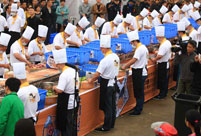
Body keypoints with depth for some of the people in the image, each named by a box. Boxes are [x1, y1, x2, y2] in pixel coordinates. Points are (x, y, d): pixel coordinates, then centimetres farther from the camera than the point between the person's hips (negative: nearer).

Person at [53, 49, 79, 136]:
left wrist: (55, 88, -6)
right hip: (74, 102, 8)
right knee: (73, 123, 20)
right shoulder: (74, 71, 3)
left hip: (66, 104, -8)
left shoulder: (64, 75, -22)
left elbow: (59, 90, -26)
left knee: (65, 126, 5)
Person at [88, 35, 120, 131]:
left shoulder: (105, 60, -23)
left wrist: (91, 80, 0)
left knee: (107, 106, 1)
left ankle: (106, 127, 10)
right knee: (112, 105, 16)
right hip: (114, 82, 8)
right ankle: (111, 124, 27)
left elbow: (97, 74, -20)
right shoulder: (116, 57, 2)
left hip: (106, 85, -8)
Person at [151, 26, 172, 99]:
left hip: (162, 65, -10)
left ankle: (162, 94, 9)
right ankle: (164, 93, 28)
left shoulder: (163, 45, -25)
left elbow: (160, 56, -28)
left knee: (162, 79, 1)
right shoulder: (168, 42, 5)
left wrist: (154, 59, -12)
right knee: (165, 79, 17)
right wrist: (158, 52, 15)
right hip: (166, 63, 10)